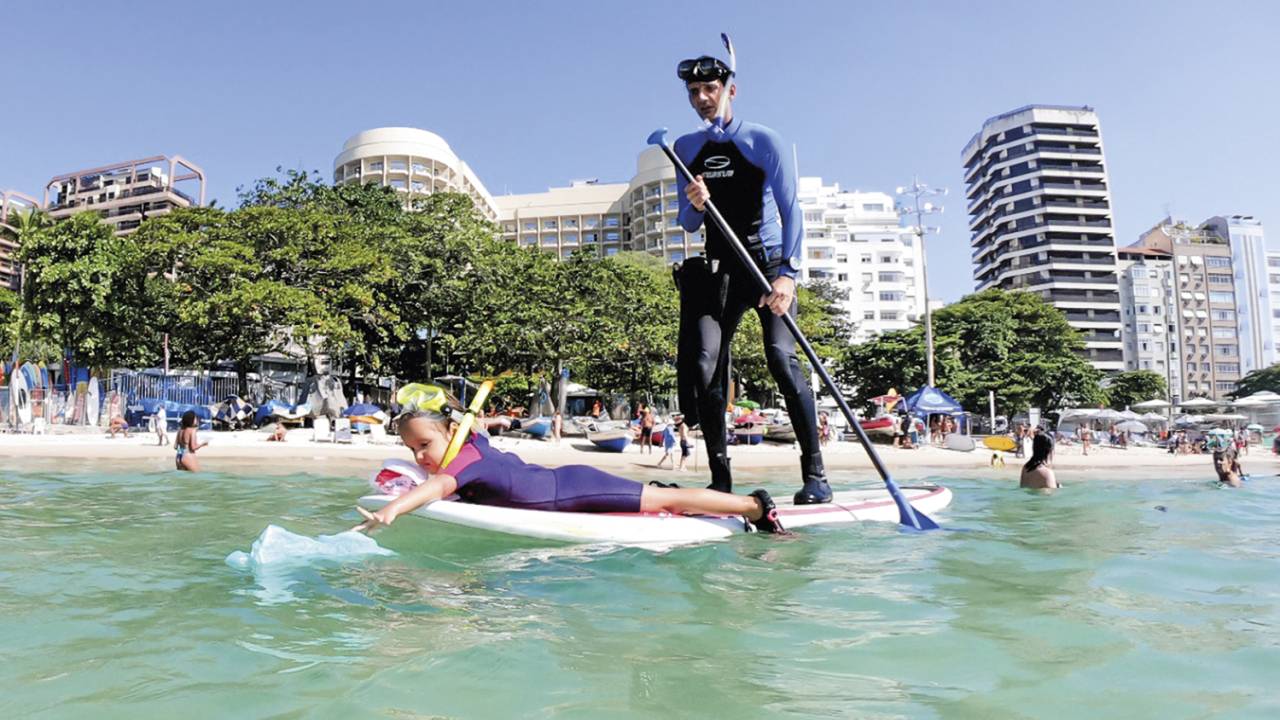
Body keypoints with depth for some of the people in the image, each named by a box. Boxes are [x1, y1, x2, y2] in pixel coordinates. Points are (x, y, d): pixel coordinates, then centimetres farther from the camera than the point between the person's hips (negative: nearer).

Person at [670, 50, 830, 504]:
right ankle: (721, 480, -1)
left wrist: (787, 274, -25)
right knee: (704, 365, -9)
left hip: (769, 264, -4)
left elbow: (791, 210, -11)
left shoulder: (764, 142, -2)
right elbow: (689, 226, 10)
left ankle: (814, 475, -11)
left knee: (782, 358, -19)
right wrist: (694, 205, -15)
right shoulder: (686, 149, 10)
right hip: (718, 270, 4)